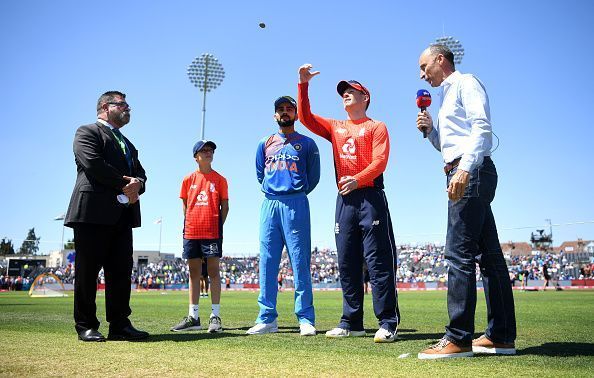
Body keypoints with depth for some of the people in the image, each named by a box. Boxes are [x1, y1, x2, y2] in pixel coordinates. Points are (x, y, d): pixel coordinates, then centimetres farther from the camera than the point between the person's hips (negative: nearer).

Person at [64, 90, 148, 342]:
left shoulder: (127, 144, 29)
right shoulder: (87, 132, 5)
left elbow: (140, 173, 19)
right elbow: (92, 163, -13)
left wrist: (137, 185, -5)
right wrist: (124, 184, -10)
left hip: (123, 215, 7)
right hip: (93, 211, -7)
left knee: (121, 272, 3)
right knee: (87, 272, -1)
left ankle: (120, 325, 8)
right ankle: (86, 326, 7)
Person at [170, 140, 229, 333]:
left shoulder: (219, 179, 5)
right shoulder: (188, 179, 10)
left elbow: (224, 206, 5)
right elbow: (184, 205, 14)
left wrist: (219, 226, -4)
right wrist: (187, 225, 4)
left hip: (212, 232, -3)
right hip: (191, 232, 3)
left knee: (214, 271, -3)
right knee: (194, 272, 7)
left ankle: (215, 316, 1)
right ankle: (193, 317, 13)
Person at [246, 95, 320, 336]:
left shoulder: (307, 144, 11)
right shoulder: (265, 144, 19)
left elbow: (313, 176, 14)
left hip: (296, 204, -3)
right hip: (269, 204, 3)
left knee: (300, 262, -6)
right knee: (267, 262, 0)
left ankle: (306, 319, -3)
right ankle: (267, 319, 5)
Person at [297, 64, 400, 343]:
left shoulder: (376, 127, 5)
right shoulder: (335, 127, 21)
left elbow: (380, 161, -8)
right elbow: (306, 117, 13)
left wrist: (358, 179, -25)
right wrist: (303, 84, 6)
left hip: (370, 197, -5)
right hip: (344, 200, 6)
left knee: (378, 260, -8)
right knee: (347, 263, 6)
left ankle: (388, 324, -5)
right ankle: (351, 322, 13)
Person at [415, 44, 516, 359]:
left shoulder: (465, 83, 0)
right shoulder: (449, 95, 28)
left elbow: (482, 127, -16)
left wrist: (464, 168, -26)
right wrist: (430, 129, 14)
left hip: (472, 172, -10)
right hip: (463, 176, 10)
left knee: (459, 253, -14)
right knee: (488, 255, 6)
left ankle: (458, 338, -13)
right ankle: (501, 336, 10)